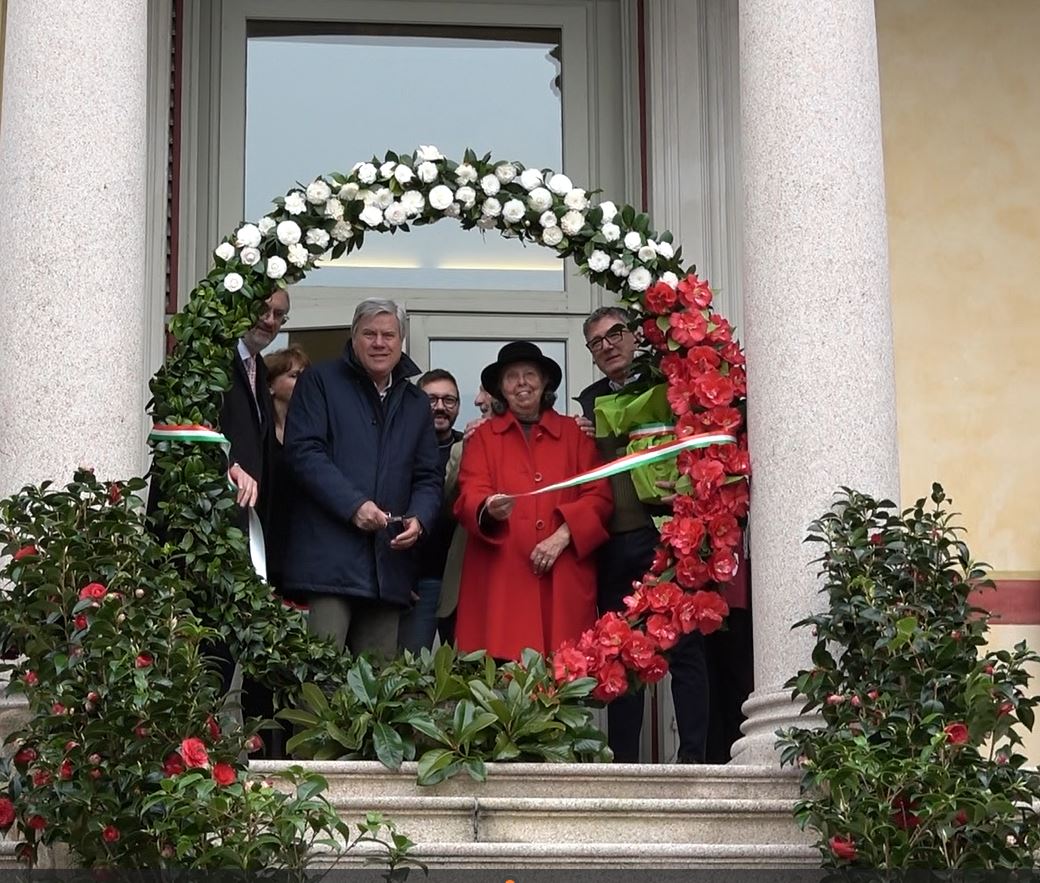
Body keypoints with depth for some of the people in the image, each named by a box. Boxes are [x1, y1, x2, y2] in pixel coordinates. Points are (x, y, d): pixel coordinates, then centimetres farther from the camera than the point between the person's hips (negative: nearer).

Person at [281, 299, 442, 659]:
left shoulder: (416, 403, 21)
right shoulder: (320, 382, 6)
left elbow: (430, 477, 20)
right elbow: (303, 451, -6)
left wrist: (418, 519, -2)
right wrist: (353, 505, -16)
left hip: (389, 561, 5)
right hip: (328, 558, -5)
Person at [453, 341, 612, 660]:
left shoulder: (574, 434, 15)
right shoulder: (482, 437, 12)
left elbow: (598, 496, 6)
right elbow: (468, 498, 0)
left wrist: (562, 535, -9)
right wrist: (489, 510, -24)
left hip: (565, 581, 1)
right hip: (501, 581, -1)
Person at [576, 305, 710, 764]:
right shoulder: (590, 400, 17)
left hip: (668, 531, -4)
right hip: (616, 541, 4)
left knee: (684, 646, -4)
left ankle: (693, 755, -2)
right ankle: (623, 758, 11)